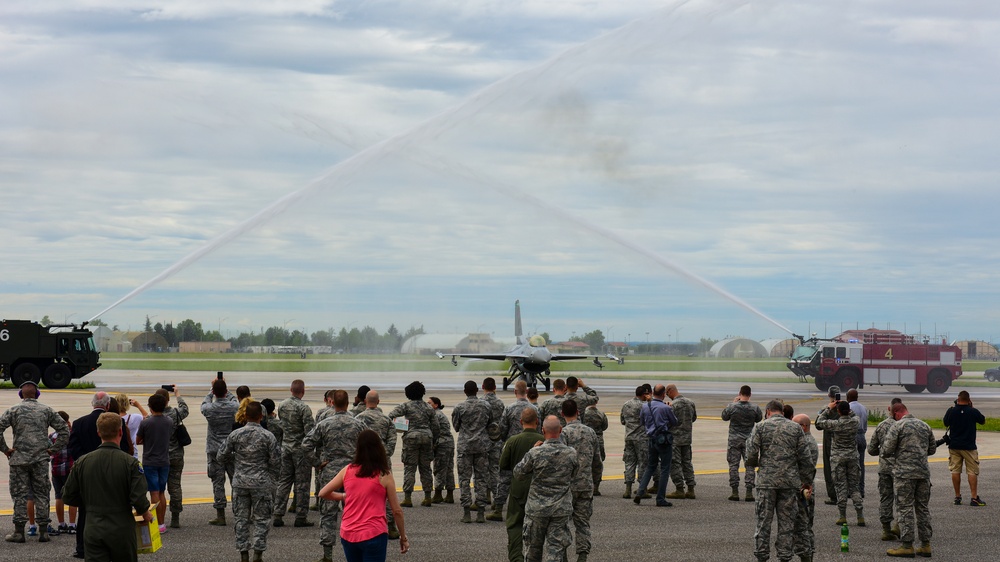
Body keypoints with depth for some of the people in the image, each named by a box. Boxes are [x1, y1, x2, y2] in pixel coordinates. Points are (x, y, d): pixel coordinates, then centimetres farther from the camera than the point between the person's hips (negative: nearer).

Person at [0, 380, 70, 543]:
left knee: (19, 495, 3)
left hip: (19, 459, -2)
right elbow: (64, 430, 4)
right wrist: (53, 449, 8)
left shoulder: (14, 410, 0)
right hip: (41, 460, 2)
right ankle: (43, 532, 5)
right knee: (41, 494, 6)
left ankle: (19, 531, 1)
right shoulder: (46, 410, 6)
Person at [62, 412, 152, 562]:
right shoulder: (129, 462, -10)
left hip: (93, 530, 1)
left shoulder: (82, 462, -1)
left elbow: (68, 496, 5)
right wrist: (146, 514, 6)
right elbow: (138, 499, -15)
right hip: (122, 530, -1)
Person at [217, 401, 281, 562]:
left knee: (241, 518, 10)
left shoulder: (235, 435, -3)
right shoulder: (268, 436, -9)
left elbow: (222, 456, 2)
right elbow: (275, 461, -6)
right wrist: (272, 480, 11)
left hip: (240, 482, 2)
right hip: (261, 482, -2)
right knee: (261, 519, 6)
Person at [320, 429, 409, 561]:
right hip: (373, 535, -4)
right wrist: (403, 537, 11)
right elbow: (397, 511, -1)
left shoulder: (347, 471, 3)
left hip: (348, 535, 4)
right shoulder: (384, 475, -5)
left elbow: (323, 493, 10)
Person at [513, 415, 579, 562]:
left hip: (537, 507, -1)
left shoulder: (535, 453, -16)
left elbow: (518, 474, -2)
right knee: (555, 547, 3)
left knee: (533, 546, 17)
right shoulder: (571, 454, -8)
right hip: (561, 509, 1)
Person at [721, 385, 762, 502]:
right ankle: (749, 492, 0)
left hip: (734, 439, -1)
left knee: (733, 465, 6)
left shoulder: (732, 407, -10)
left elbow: (724, 417, 7)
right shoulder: (755, 408, -7)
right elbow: (759, 419, 9)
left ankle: (735, 492, 4)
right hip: (749, 440, 1)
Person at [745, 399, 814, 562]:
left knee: (763, 520, 4)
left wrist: (755, 464, 19)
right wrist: (806, 480, 13)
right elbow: (804, 456, 5)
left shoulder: (760, 427, 1)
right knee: (787, 522, 7)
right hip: (790, 481, 1)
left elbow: (751, 453, -4)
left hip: (766, 480, -1)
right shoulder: (795, 428, 6)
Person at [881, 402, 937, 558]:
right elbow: (933, 449, 19)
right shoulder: (924, 425, 12)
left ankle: (907, 546, -4)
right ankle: (925, 544, 12)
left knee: (905, 508, -2)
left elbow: (886, 450, -9)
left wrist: (895, 453, 13)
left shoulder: (898, 426, -6)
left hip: (905, 473, -6)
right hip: (924, 472, 6)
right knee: (922, 507, 11)